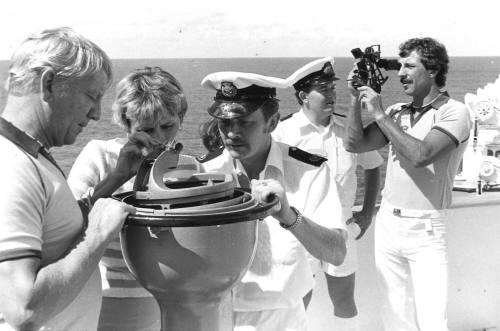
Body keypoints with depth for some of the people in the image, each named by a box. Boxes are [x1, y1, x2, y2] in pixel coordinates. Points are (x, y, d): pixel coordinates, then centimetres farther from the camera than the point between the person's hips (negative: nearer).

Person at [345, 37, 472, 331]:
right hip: (387, 222, 5)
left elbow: (420, 155, -23)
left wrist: (379, 114, -17)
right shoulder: (397, 112, 8)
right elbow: (355, 144, 5)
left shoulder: (454, 112, -9)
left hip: (426, 230, -5)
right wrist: (357, 98, -2)